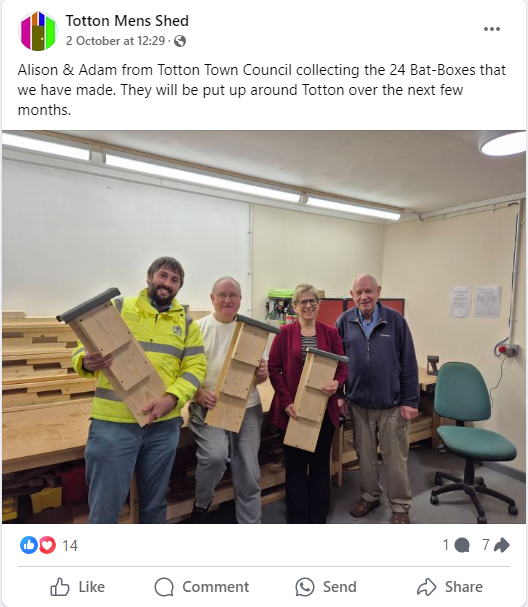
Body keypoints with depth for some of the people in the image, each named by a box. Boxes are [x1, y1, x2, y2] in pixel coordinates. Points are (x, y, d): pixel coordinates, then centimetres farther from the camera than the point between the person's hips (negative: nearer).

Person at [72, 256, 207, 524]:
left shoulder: (187, 323, 7)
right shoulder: (117, 308, 1)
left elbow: (196, 366, 2)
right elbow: (84, 346, 2)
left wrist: (172, 397, -15)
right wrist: (86, 362, -22)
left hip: (164, 424, 3)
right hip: (114, 422, -2)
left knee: (155, 502, 19)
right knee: (104, 507, 6)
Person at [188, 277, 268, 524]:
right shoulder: (198, 328, -3)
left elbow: (261, 375, 10)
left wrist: (263, 372, -14)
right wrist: (200, 393, -22)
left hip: (247, 408, 3)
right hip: (208, 407, -3)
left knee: (248, 474, 9)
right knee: (215, 454, -25)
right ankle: (200, 506, 7)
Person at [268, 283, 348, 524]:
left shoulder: (331, 333, 3)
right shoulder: (284, 333, -3)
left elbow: (342, 367, 4)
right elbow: (274, 369, -5)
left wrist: (336, 383, -18)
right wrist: (286, 401, -15)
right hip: (293, 409, -2)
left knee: (320, 464, 14)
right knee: (295, 466, 9)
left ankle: (319, 519, 32)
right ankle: (298, 520, 26)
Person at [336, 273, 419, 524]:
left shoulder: (395, 320, -7)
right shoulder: (344, 322, -3)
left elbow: (409, 364, -5)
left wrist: (410, 401, -6)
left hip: (392, 404, -2)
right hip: (359, 403, 2)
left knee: (395, 458, 12)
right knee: (365, 455, 18)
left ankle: (400, 506, 31)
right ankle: (370, 496, 39)